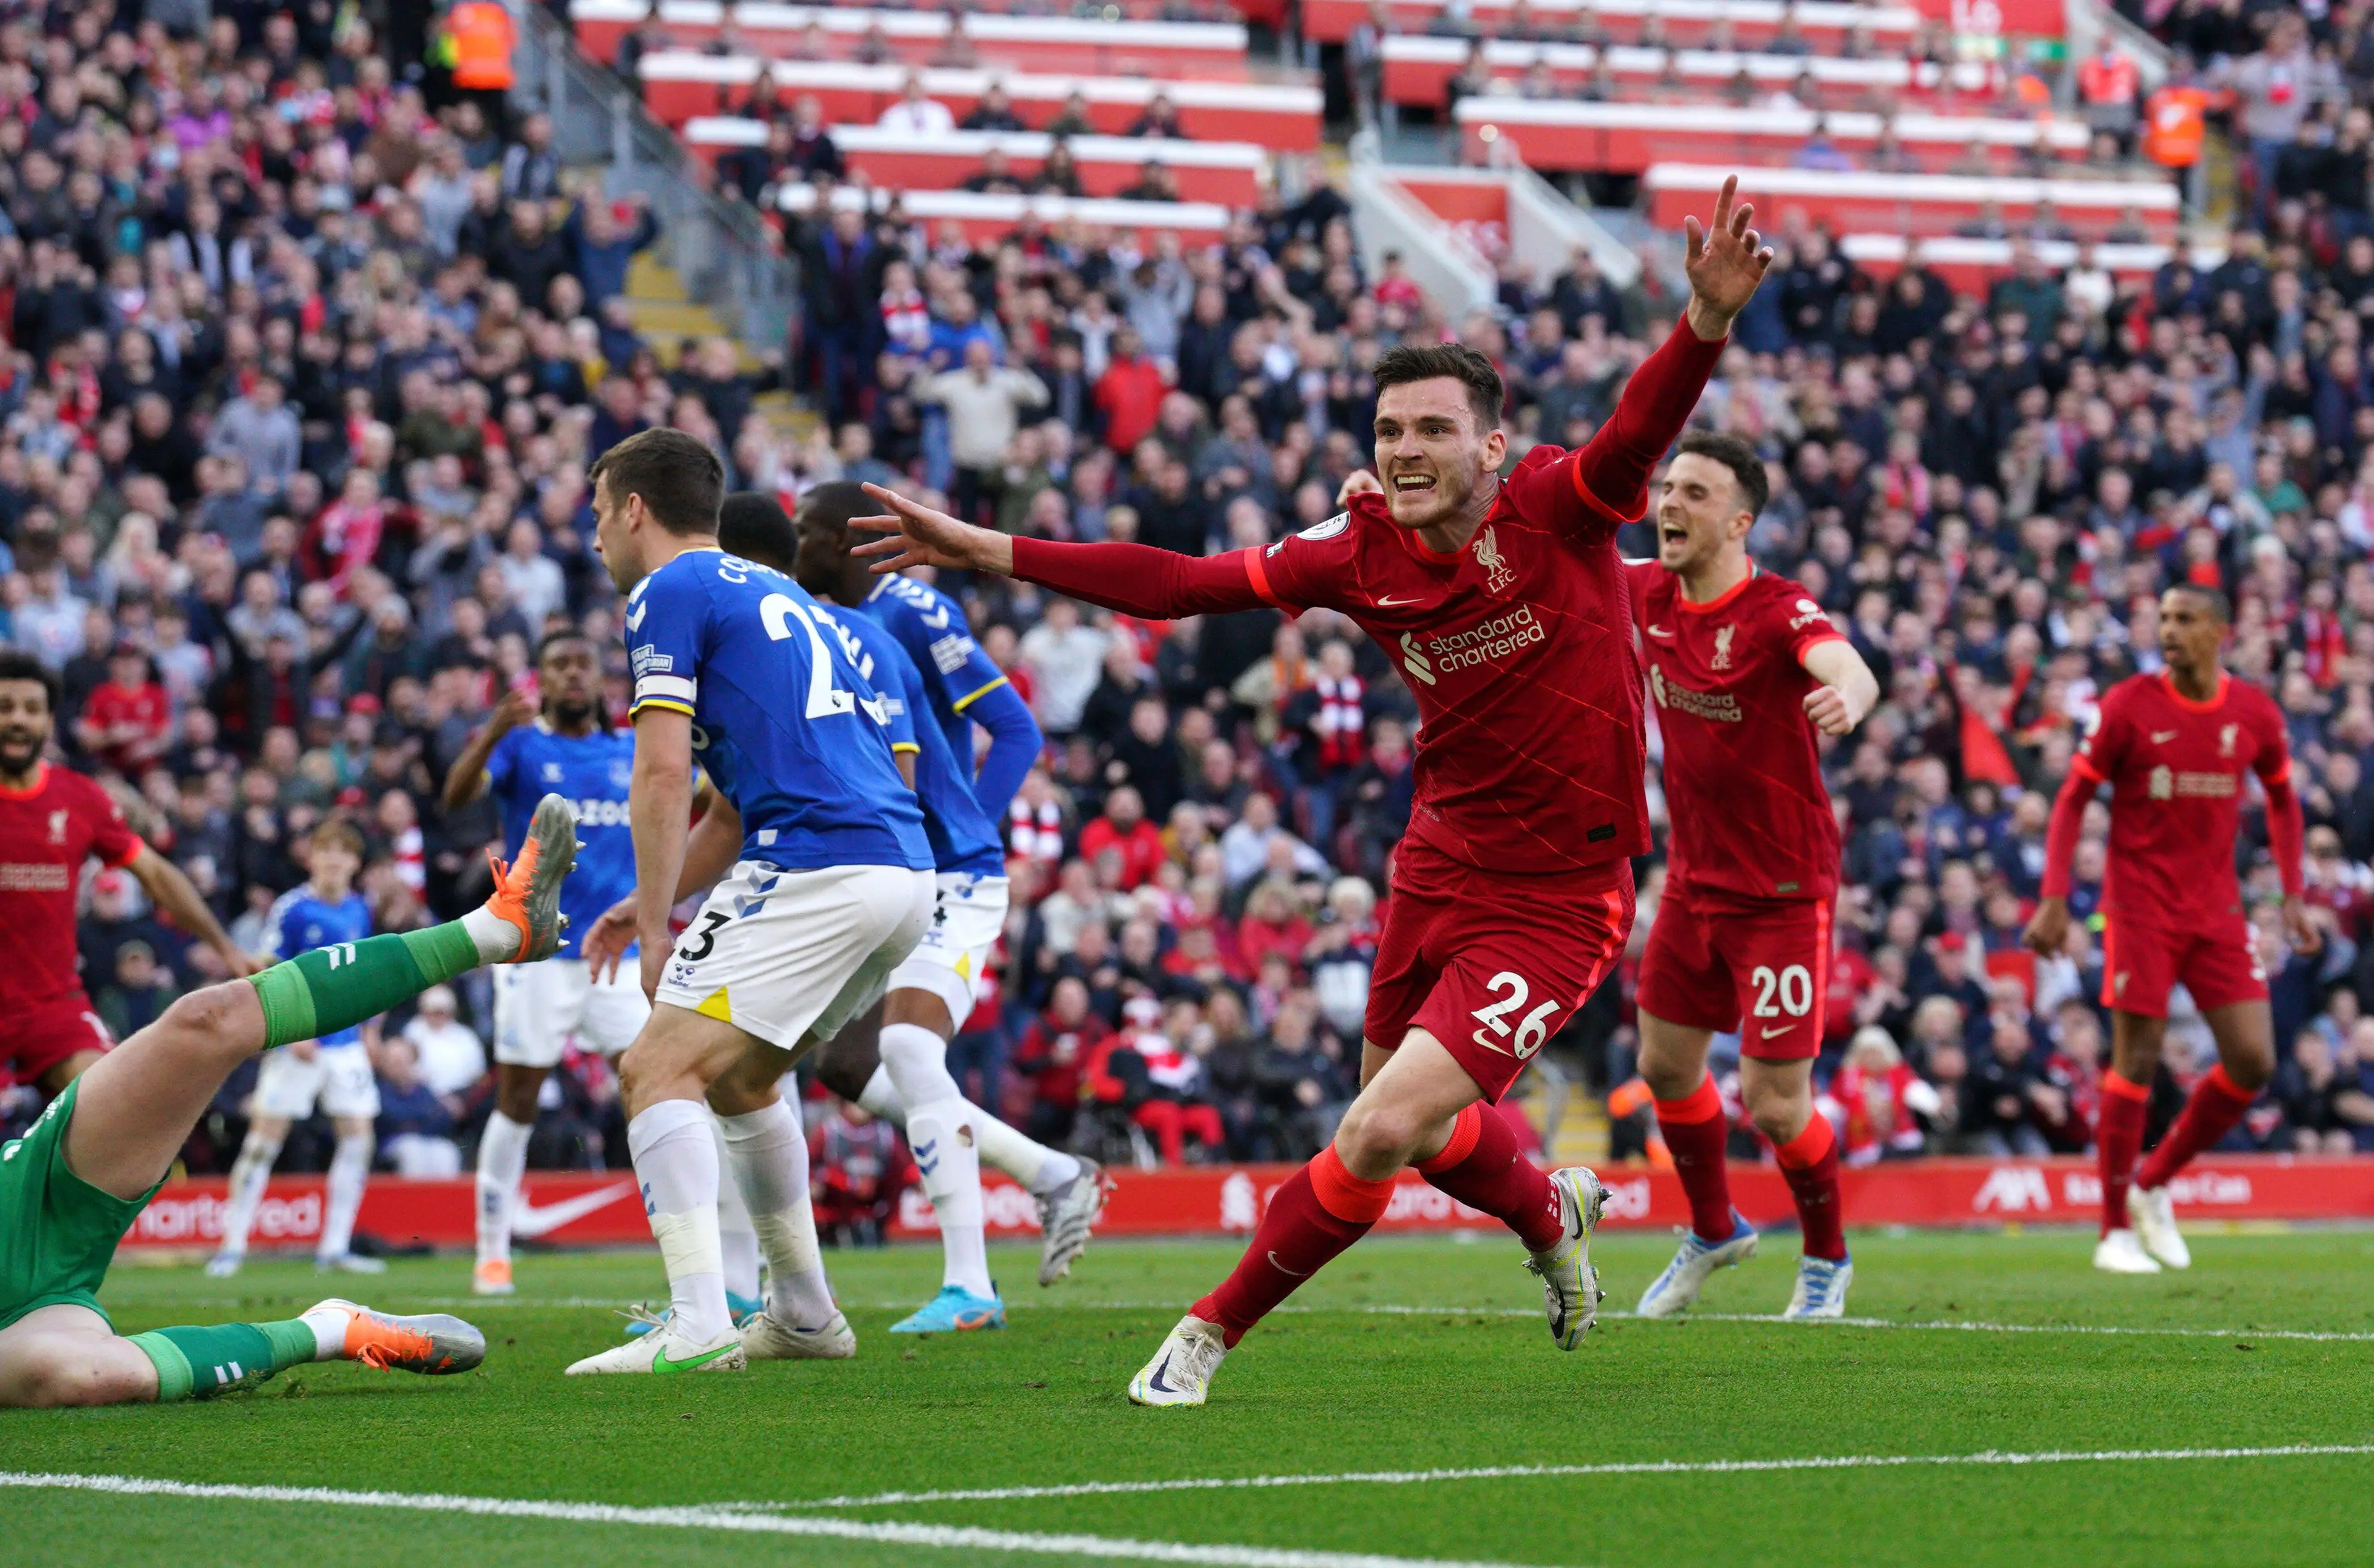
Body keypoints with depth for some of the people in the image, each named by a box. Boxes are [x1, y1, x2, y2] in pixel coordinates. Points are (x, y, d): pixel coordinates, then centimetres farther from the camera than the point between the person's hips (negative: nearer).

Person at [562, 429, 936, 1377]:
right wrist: (650, 904, 25)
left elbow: (662, 775, -9)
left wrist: (656, 930, -5)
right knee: (738, 1079, 25)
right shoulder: (771, 593, 29)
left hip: (817, 866, -9)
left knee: (658, 1072, -12)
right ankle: (804, 1315, 28)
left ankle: (699, 1326, -25)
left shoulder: (668, 593, 1)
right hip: (908, 869, 9)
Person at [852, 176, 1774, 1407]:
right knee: (1411, 1127, 22)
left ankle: (1212, 1329, 4)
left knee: (1384, 1135, -16)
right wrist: (983, 552, 0)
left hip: (1554, 908, -6)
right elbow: (1182, 584, 2)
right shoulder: (1365, 552, -2)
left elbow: (1642, 428, -33)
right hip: (1435, 877, 6)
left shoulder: (1554, 512, -15)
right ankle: (1553, 1212, 55)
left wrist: (1707, 322, -54)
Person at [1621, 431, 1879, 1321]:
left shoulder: (1779, 612, -23)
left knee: (1775, 1107, -6)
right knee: (1667, 1065, 16)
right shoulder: (1649, 596, -2)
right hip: (1693, 880, 7)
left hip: (1782, 893, -7)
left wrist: (1847, 699, -66)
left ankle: (1827, 1258, 21)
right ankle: (1713, 1232, 41)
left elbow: (1849, 671, -43)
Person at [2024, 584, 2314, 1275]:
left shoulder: (2255, 714, 2)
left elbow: (2282, 800, 17)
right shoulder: (2128, 706, -7)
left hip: (2218, 908, 4)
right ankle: (2116, 1231, 5)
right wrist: (2054, 899, -10)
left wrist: (2293, 896, 9)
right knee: (2137, 1062, -6)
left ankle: (2154, 1185, 16)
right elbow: (2072, 801, -1)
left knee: (2253, 1062, -4)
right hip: (2140, 904, -4)